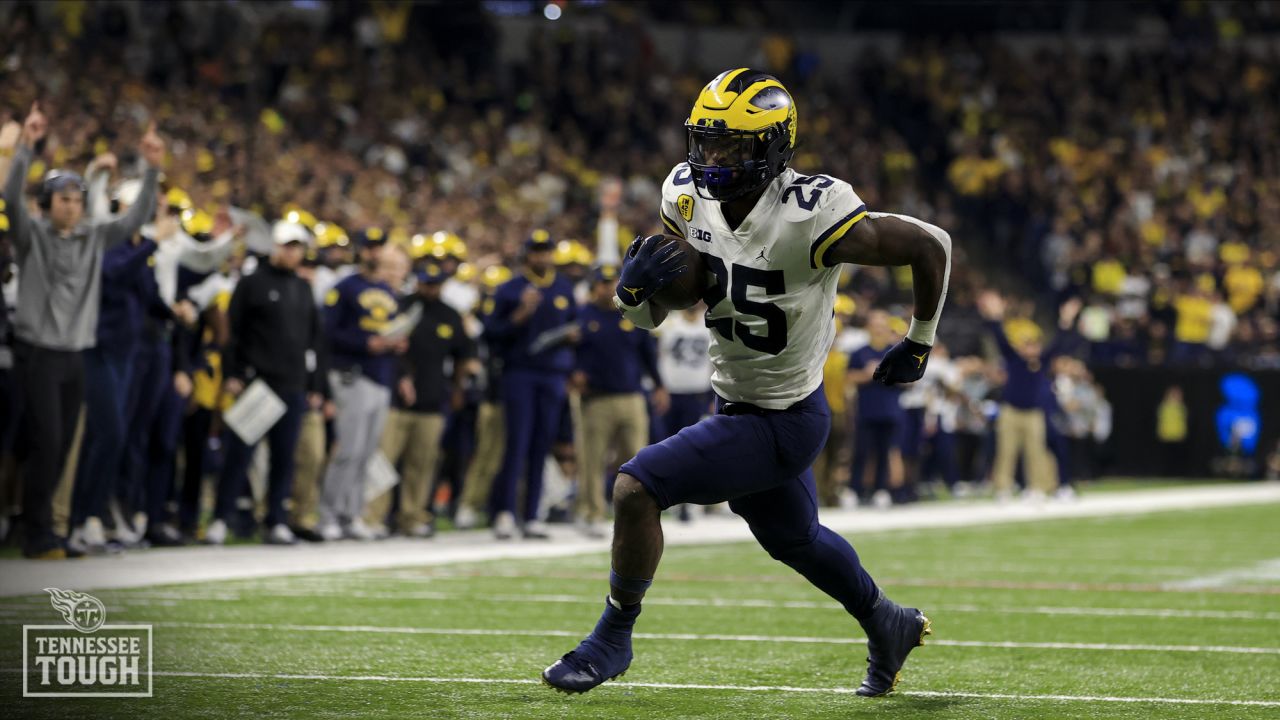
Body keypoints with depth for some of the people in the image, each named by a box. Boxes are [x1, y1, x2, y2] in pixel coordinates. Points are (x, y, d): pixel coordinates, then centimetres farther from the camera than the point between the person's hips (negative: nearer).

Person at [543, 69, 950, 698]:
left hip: (784, 422, -8)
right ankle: (889, 626, 53)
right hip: (736, 403, 8)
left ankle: (613, 636, 5)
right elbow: (648, 317, 0)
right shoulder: (689, 197, -9)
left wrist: (919, 344, -6)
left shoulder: (808, 217, -29)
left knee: (637, 488, -17)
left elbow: (932, 246, -19)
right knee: (793, 539, 28)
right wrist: (635, 285, -24)